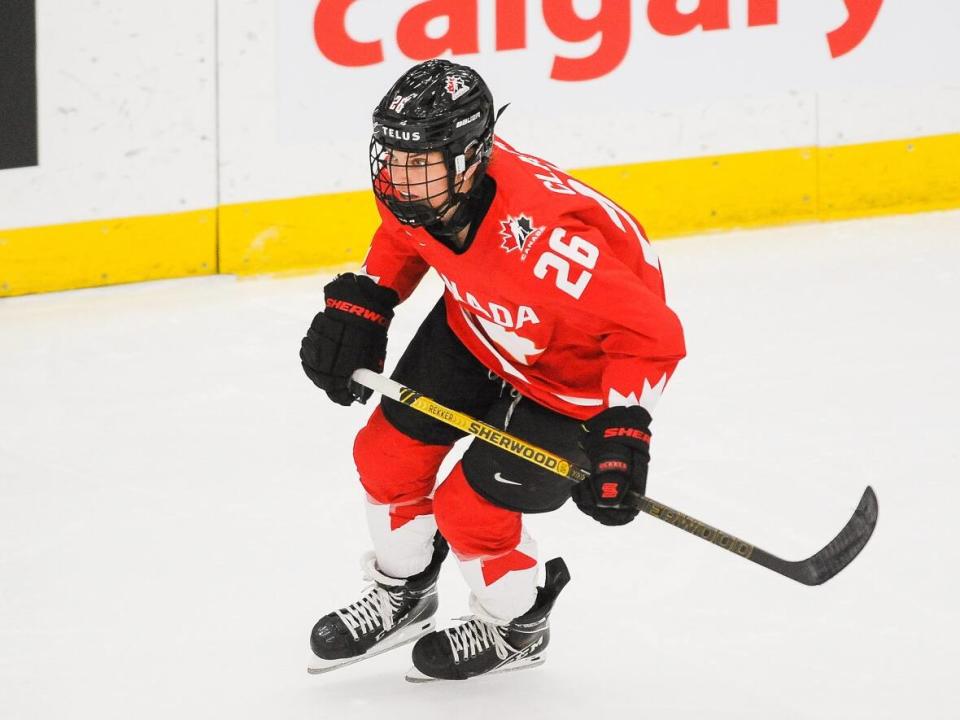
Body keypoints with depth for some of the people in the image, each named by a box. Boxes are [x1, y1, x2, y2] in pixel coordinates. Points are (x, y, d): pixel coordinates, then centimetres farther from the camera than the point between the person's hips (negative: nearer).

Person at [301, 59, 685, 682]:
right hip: (479, 327, 7)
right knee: (387, 453, 9)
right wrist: (359, 304, -4)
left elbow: (653, 334, -37)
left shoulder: (541, 242, -45)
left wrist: (621, 433, -40)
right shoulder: (415, 187, -22)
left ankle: (517, 627, 26)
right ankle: (402, 597, 38)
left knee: (469, 507, -7)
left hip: (577, 369, -7)